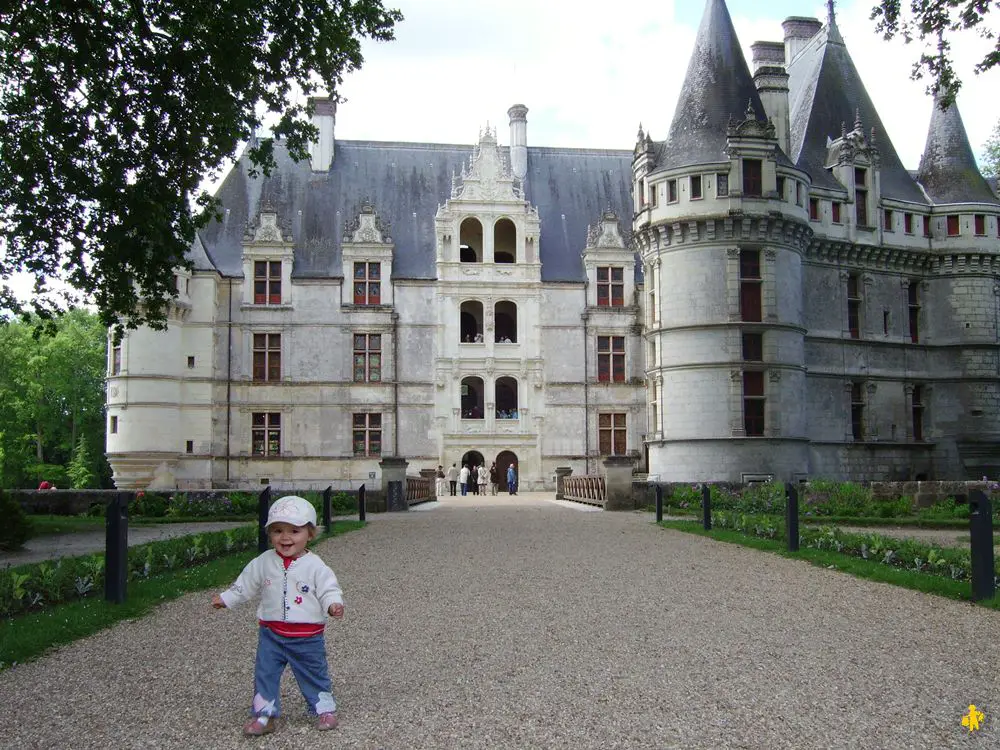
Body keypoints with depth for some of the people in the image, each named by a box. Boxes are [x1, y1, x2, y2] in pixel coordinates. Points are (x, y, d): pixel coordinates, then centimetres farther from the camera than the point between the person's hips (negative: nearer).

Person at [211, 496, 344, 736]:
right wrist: (226, 598, 11)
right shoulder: (263, 562, -2)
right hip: (271, 633, 3)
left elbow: (328, 589, -12)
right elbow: (246, 584, 11)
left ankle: (325, 709, 30)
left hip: (306, 635, -2)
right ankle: (264, 715, 19)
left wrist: (333, 603, -31)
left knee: (314, 674, 12)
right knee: (265, 674, 5)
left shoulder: (315, 566, -12)